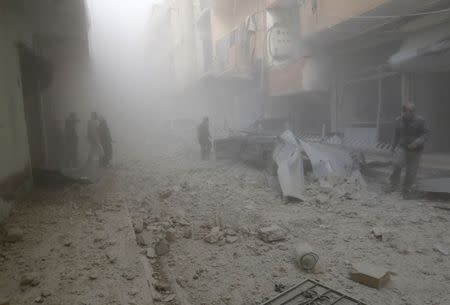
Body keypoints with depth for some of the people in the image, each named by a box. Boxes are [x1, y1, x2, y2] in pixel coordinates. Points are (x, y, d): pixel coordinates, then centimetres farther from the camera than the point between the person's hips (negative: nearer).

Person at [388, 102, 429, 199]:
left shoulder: (419, 120, -10)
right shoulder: (398, 121, 0)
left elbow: (425, 134, -7)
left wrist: (417, 143, -24)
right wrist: (393, 148, 12)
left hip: (415, 150, -1)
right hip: (402, 147, 1)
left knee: (411, 171, 3)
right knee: (397, 163, -24)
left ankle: (406, 190, 22)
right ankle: (394, 184, -5)